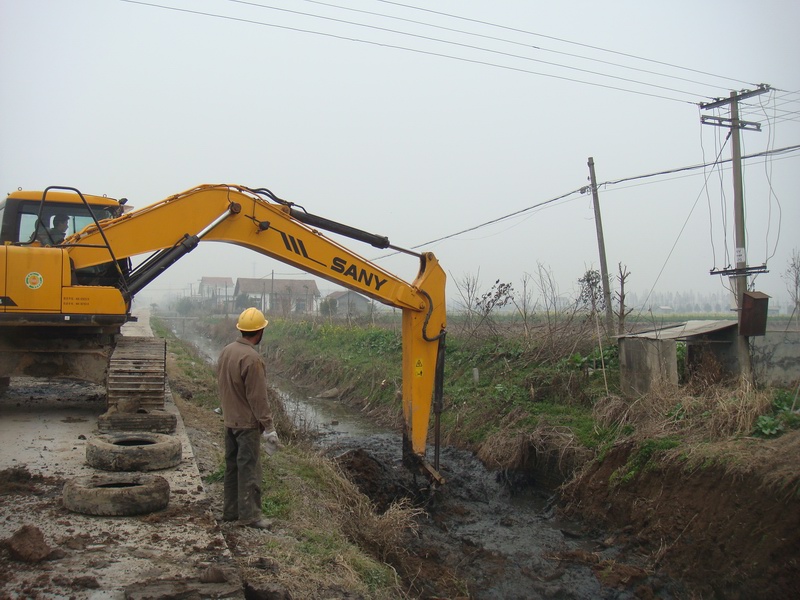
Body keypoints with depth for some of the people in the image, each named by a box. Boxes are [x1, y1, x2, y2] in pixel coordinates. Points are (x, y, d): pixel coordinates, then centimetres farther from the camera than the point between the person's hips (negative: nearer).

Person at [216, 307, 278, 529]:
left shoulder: (227, 351, 4)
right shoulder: (251, 358, -23)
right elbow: (258, 398, -22)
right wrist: (268, 427, -16)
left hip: (230, 419, 9)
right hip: (247, 422, -9)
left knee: (232, 466, 16)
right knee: (249, 469, -1)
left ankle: (230, 510, 25)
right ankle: (249, 515, 4)